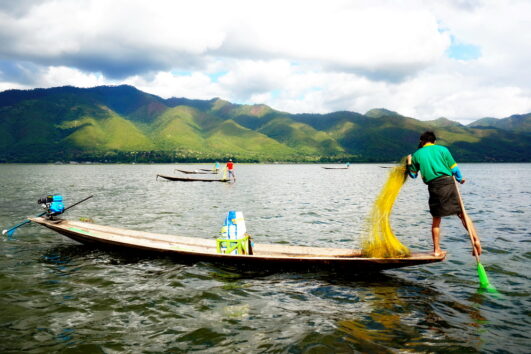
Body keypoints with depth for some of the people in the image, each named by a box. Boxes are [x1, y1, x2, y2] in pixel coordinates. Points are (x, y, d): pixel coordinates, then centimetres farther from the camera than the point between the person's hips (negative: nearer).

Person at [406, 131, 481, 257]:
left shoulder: (416, 155, 10)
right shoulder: (442, 149, 7)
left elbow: (413, 175, 19)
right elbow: (454, 168, 6)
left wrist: (409, 163, 34)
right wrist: (460, 179, 23)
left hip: (433, 187, 1)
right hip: (448, 182, 0)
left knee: (436, 220, 12)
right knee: (462, 213, 7)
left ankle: (437, 250, 15)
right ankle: (475, 239, -5)